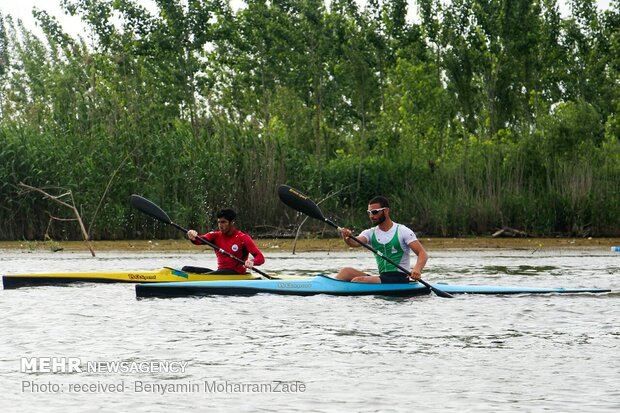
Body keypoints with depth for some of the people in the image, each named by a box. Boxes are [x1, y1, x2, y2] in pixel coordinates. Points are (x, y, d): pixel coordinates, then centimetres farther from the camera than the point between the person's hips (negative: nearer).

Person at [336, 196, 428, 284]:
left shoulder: (402, 231, -4)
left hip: (400, 279, -6)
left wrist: (417, 269, -32)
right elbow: (355, 242, -11)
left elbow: (423, 253, -10)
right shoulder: (370, 233, 11)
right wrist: (348, 238, -36)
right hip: (382, 277, 6)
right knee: (345, 271, -14)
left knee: (358, 281, -27)